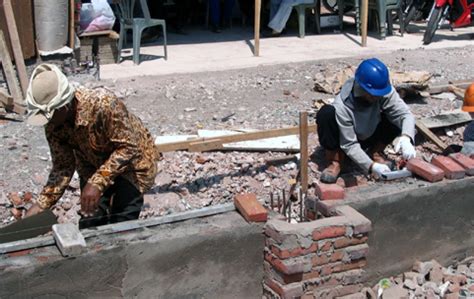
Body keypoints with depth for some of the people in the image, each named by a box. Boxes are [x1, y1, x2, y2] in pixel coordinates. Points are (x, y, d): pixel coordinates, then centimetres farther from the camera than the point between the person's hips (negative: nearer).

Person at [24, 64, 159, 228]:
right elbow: (63, 167, -9)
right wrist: (41, 204, -19)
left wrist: (97, 183, -39)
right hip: (94, 166, 5)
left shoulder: (103, 104, -38)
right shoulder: (53, 125, -18)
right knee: (90, 225, 4)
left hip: (134, 161, -5)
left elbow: (128, 147, -33)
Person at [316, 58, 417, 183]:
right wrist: (371, 166, -45)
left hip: (368, 139, 4)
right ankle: (335, 161, -16)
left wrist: (406, 138, -51)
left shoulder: (386, 92, -26)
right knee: (326, 113, -34)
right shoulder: (342, 106, -35)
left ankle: (375, 153, -1)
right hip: (345, 140, -3)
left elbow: (405, 114, -29)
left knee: (395, 116, -22)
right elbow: (349, 145, -31)